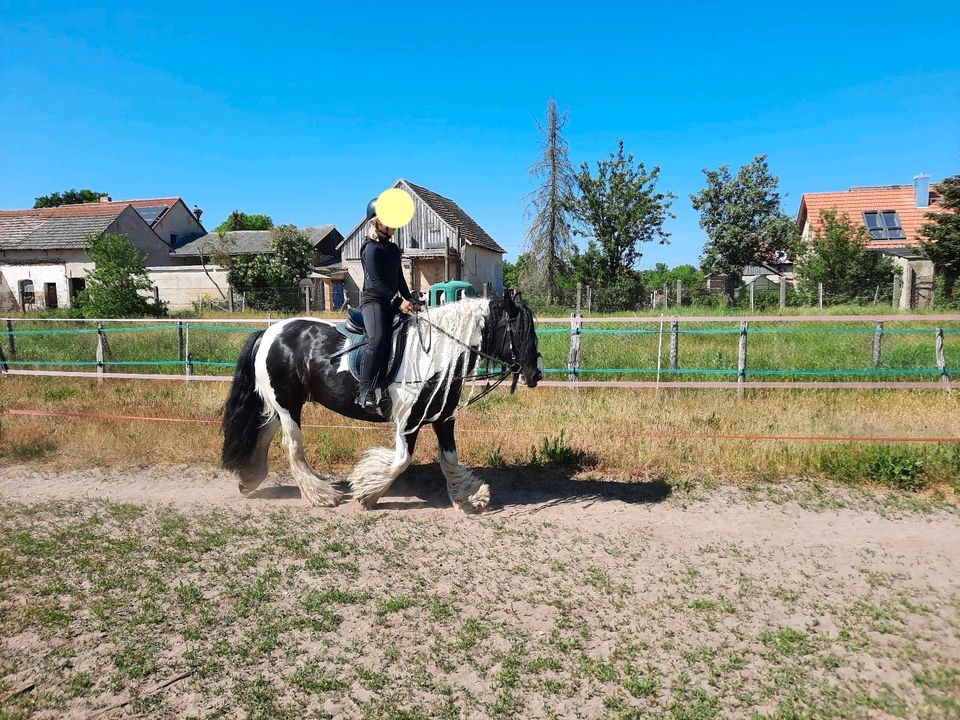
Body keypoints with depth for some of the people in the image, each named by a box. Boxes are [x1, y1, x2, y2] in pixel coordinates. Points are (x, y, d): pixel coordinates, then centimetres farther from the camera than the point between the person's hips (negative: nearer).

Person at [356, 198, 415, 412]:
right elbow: (375, 281, -17)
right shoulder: (372, 248, -6)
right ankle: (365, 393, -30)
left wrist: (409, 301, 15)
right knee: (377, 340, -28)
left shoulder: (394, 249, 20)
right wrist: (398, 301, -23)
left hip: (392, 303, 9)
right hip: (373, 300, -9)